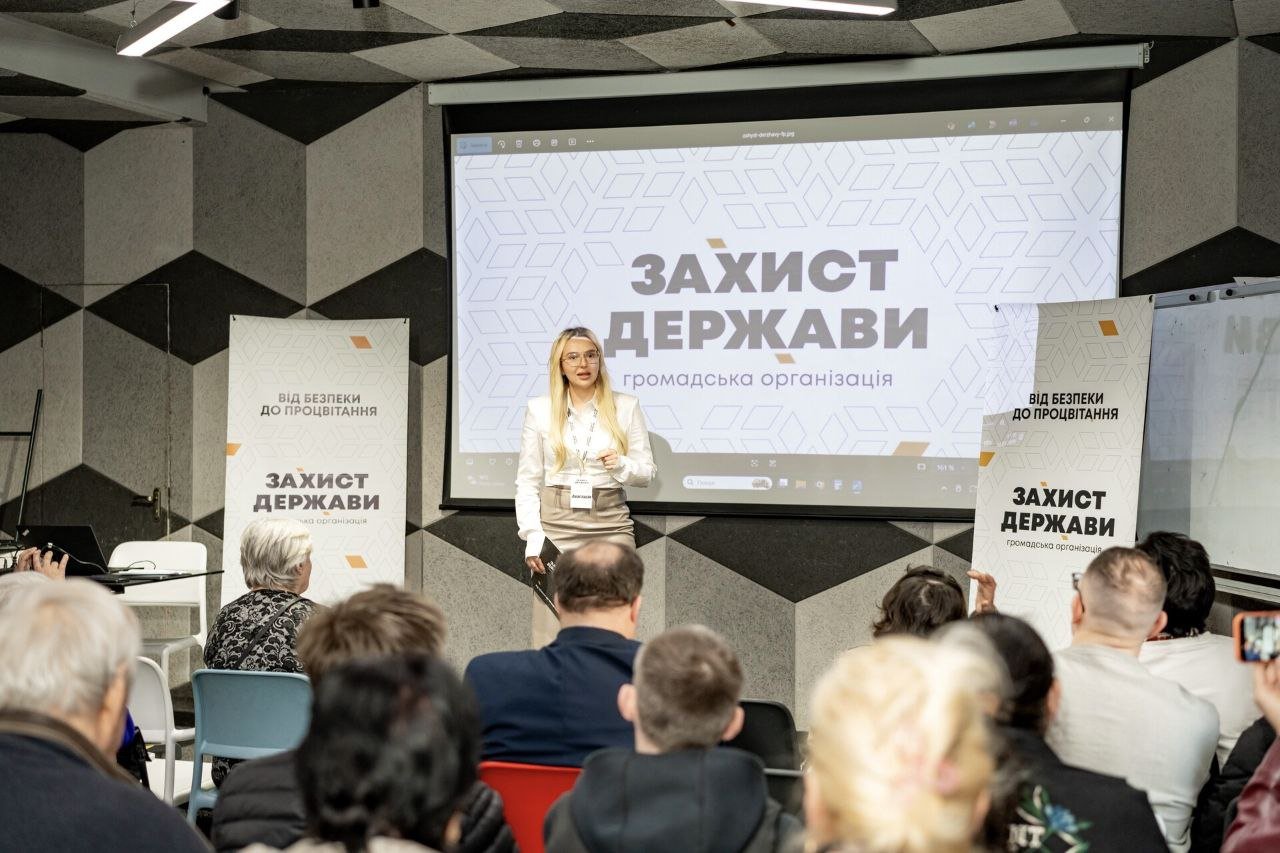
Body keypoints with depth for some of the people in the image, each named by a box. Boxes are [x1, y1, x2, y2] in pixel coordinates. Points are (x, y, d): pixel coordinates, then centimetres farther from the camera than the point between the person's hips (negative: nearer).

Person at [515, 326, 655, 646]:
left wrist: (621, 465, -14)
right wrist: (532, 537, -5)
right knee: (554, 631, -3)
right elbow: (527, 480, 6)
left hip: (610, 523, 1)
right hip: (557, 523, 0)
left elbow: (646, 472, 8)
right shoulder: (539, 409, 6)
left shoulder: (626, 406, 7)